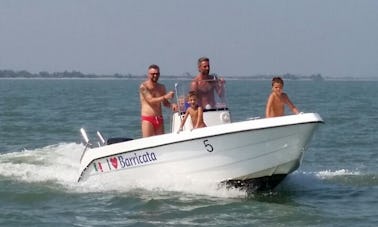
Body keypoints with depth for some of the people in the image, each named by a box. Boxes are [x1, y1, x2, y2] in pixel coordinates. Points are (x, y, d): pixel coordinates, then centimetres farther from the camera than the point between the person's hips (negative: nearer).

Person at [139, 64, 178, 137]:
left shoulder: (161, 87, 13)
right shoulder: (143, 87, -5)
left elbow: (165, 103, 20)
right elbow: (150, 100, -17)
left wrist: (171, 105, -4)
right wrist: (165, 97, -28)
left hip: (159, 120, 6)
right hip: (148, 119, -6)